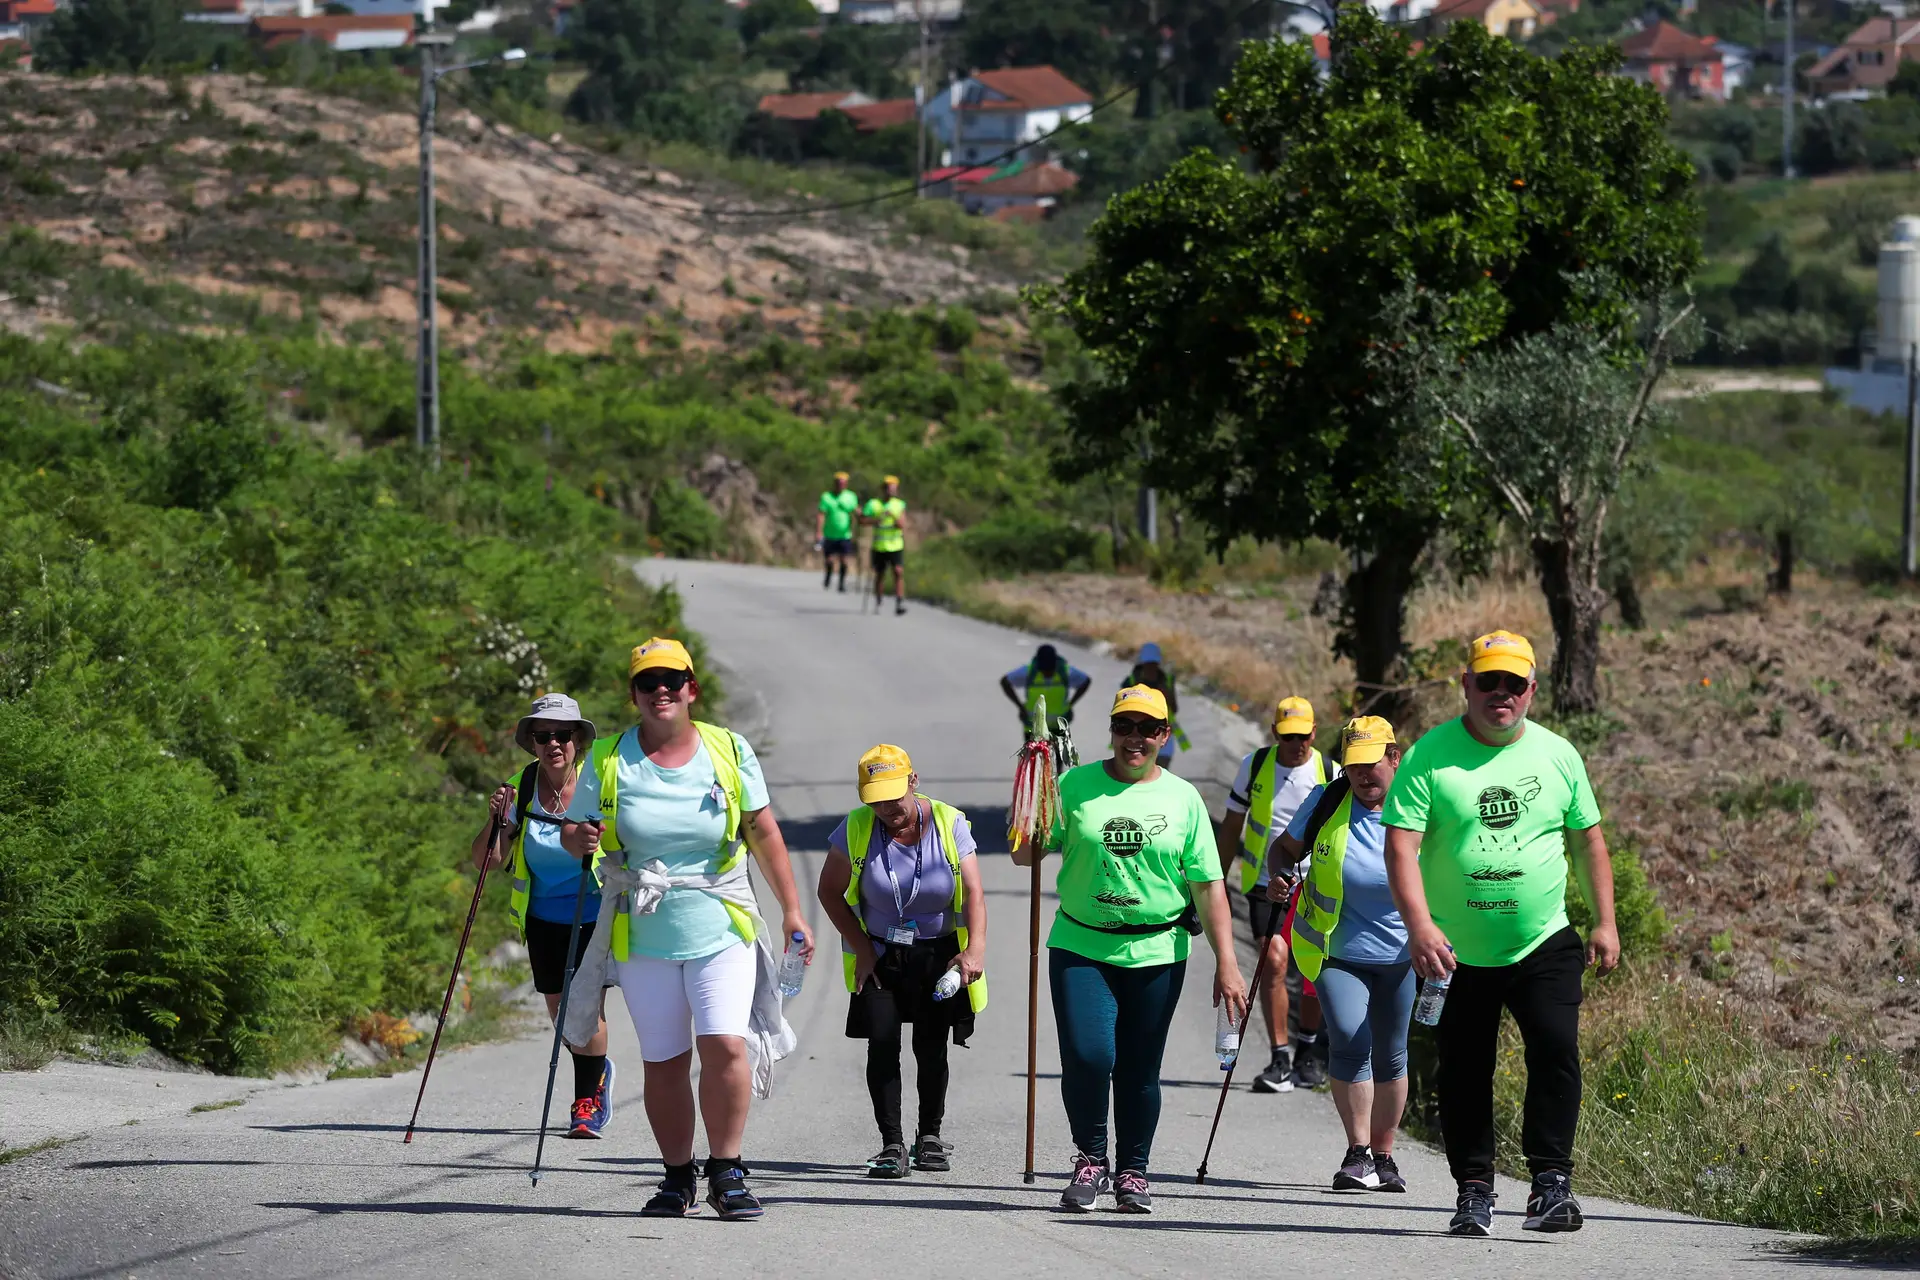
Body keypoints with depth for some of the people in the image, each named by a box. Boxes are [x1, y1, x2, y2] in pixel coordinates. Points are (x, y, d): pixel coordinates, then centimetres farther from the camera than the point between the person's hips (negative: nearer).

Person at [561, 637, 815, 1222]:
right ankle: (677, 1178, 17)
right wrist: (580, 837, -17)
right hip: (643, 936, 1)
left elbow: (763, 832, 8)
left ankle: (727, 1173, -3)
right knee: (663, 1061, 2)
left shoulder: (729, 751, 1)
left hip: (721, 931, -1)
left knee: (725, 1044, -16)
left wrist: (791, 910, 8)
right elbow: (572, 832, 8)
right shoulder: (608, 761, 1)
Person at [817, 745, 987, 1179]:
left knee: (930, 1046, -2)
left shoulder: (949, 823, -9)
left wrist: (975, 949, -27)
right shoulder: (856, 828, -9)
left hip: (938, 955, 0)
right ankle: (892, 1144, -6)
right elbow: (830, 890, 0)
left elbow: (973, 893, -13)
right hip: (880, 957, 0)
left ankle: (929, 1135, 19)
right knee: (882, 1044, -11)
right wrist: (862, 948, -5)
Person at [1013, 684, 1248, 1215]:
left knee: (1139, 1070, 4)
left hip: (1156, 952, 1)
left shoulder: (1183, 798, 5)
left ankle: (1132, 1173, 20)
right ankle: (1090, 1160, 7)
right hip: (1081, 947, -1)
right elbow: (1024, 856, 7)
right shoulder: (1075, 785, 4)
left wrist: (1226, 963, -2)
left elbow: (1208, 887, 4)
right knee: (1087, 1056, -15)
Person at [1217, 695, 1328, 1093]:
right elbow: (1232, 824, 10)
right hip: (1266, 882, -1)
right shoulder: (1254, 765, -1)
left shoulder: (1329, 773, -4)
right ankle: (1280, 1058, -13)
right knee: (1274, 961, -16)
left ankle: (1305, 1051, 30)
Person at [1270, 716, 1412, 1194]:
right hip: (1337, 953, -1)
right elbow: (1286, 847, 6)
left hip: (1400, 957, 1)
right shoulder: (1326, 803, -9)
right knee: (1351, 1043, -19)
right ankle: (1357, 1154, -11)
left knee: (1390, 1057, 11)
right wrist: (1279, 876, -16)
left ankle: (1382, 1155, 27)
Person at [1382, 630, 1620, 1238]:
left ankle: (1550, 1181, -13)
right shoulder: (1431, 755, -6)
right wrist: (1420, 926, -26)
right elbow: (1401, 845, -13)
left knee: (1556, 1051, -16)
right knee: (1464, 1074, 6)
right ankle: (1474, 1189, 18)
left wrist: (1605, 923, 10)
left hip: (1544, 945, 1)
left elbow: (1588, 842, 14)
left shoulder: (1557, 755, 3)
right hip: (1458, 952, -1)